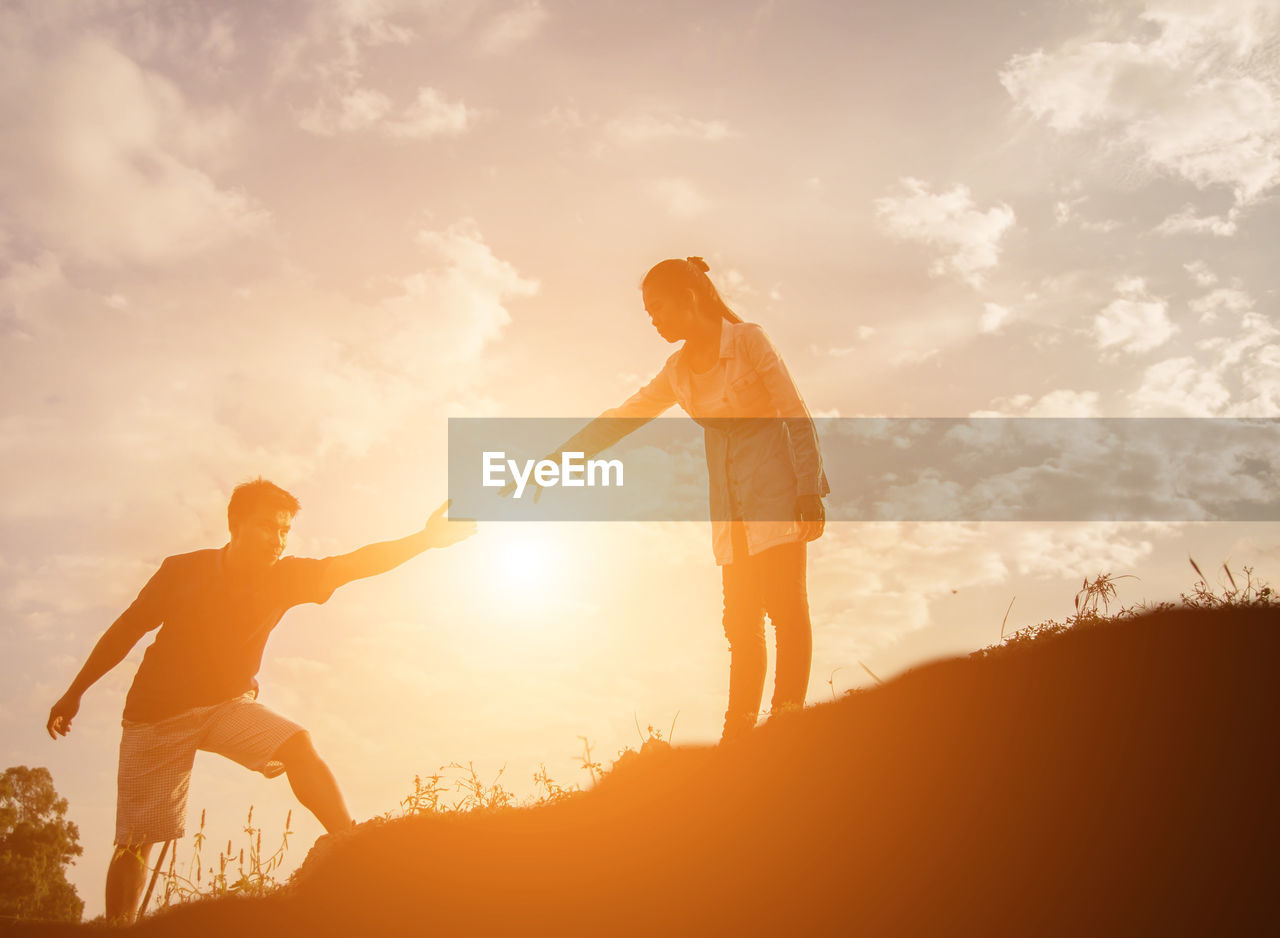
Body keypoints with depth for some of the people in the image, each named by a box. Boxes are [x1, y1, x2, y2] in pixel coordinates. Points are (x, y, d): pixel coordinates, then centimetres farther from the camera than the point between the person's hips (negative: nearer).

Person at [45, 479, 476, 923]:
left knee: (297, 745, -25)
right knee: (135, 841, -1)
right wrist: (74, 693, 4)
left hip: (228, 704, 1)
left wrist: (423, 539, -37)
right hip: (157, 712, -1)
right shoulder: (183, 570, -16)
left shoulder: (285, 577, -12)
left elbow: (356, 563, -24)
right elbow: (128, 628, -4)